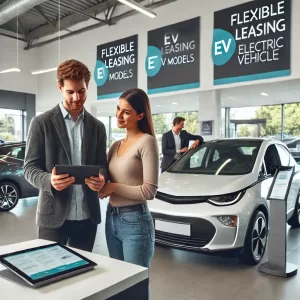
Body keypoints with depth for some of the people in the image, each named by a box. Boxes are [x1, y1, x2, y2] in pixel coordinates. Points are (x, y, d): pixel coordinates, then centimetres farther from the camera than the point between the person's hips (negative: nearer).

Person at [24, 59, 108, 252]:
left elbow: (102, 164, 8)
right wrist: (49, 180, -25)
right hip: (53, 215, -3)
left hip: (88, 215, 4)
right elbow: (29, 168, -4)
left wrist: (101, 178, -15)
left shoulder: (97, 126, 8)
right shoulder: (42, 123, -2)